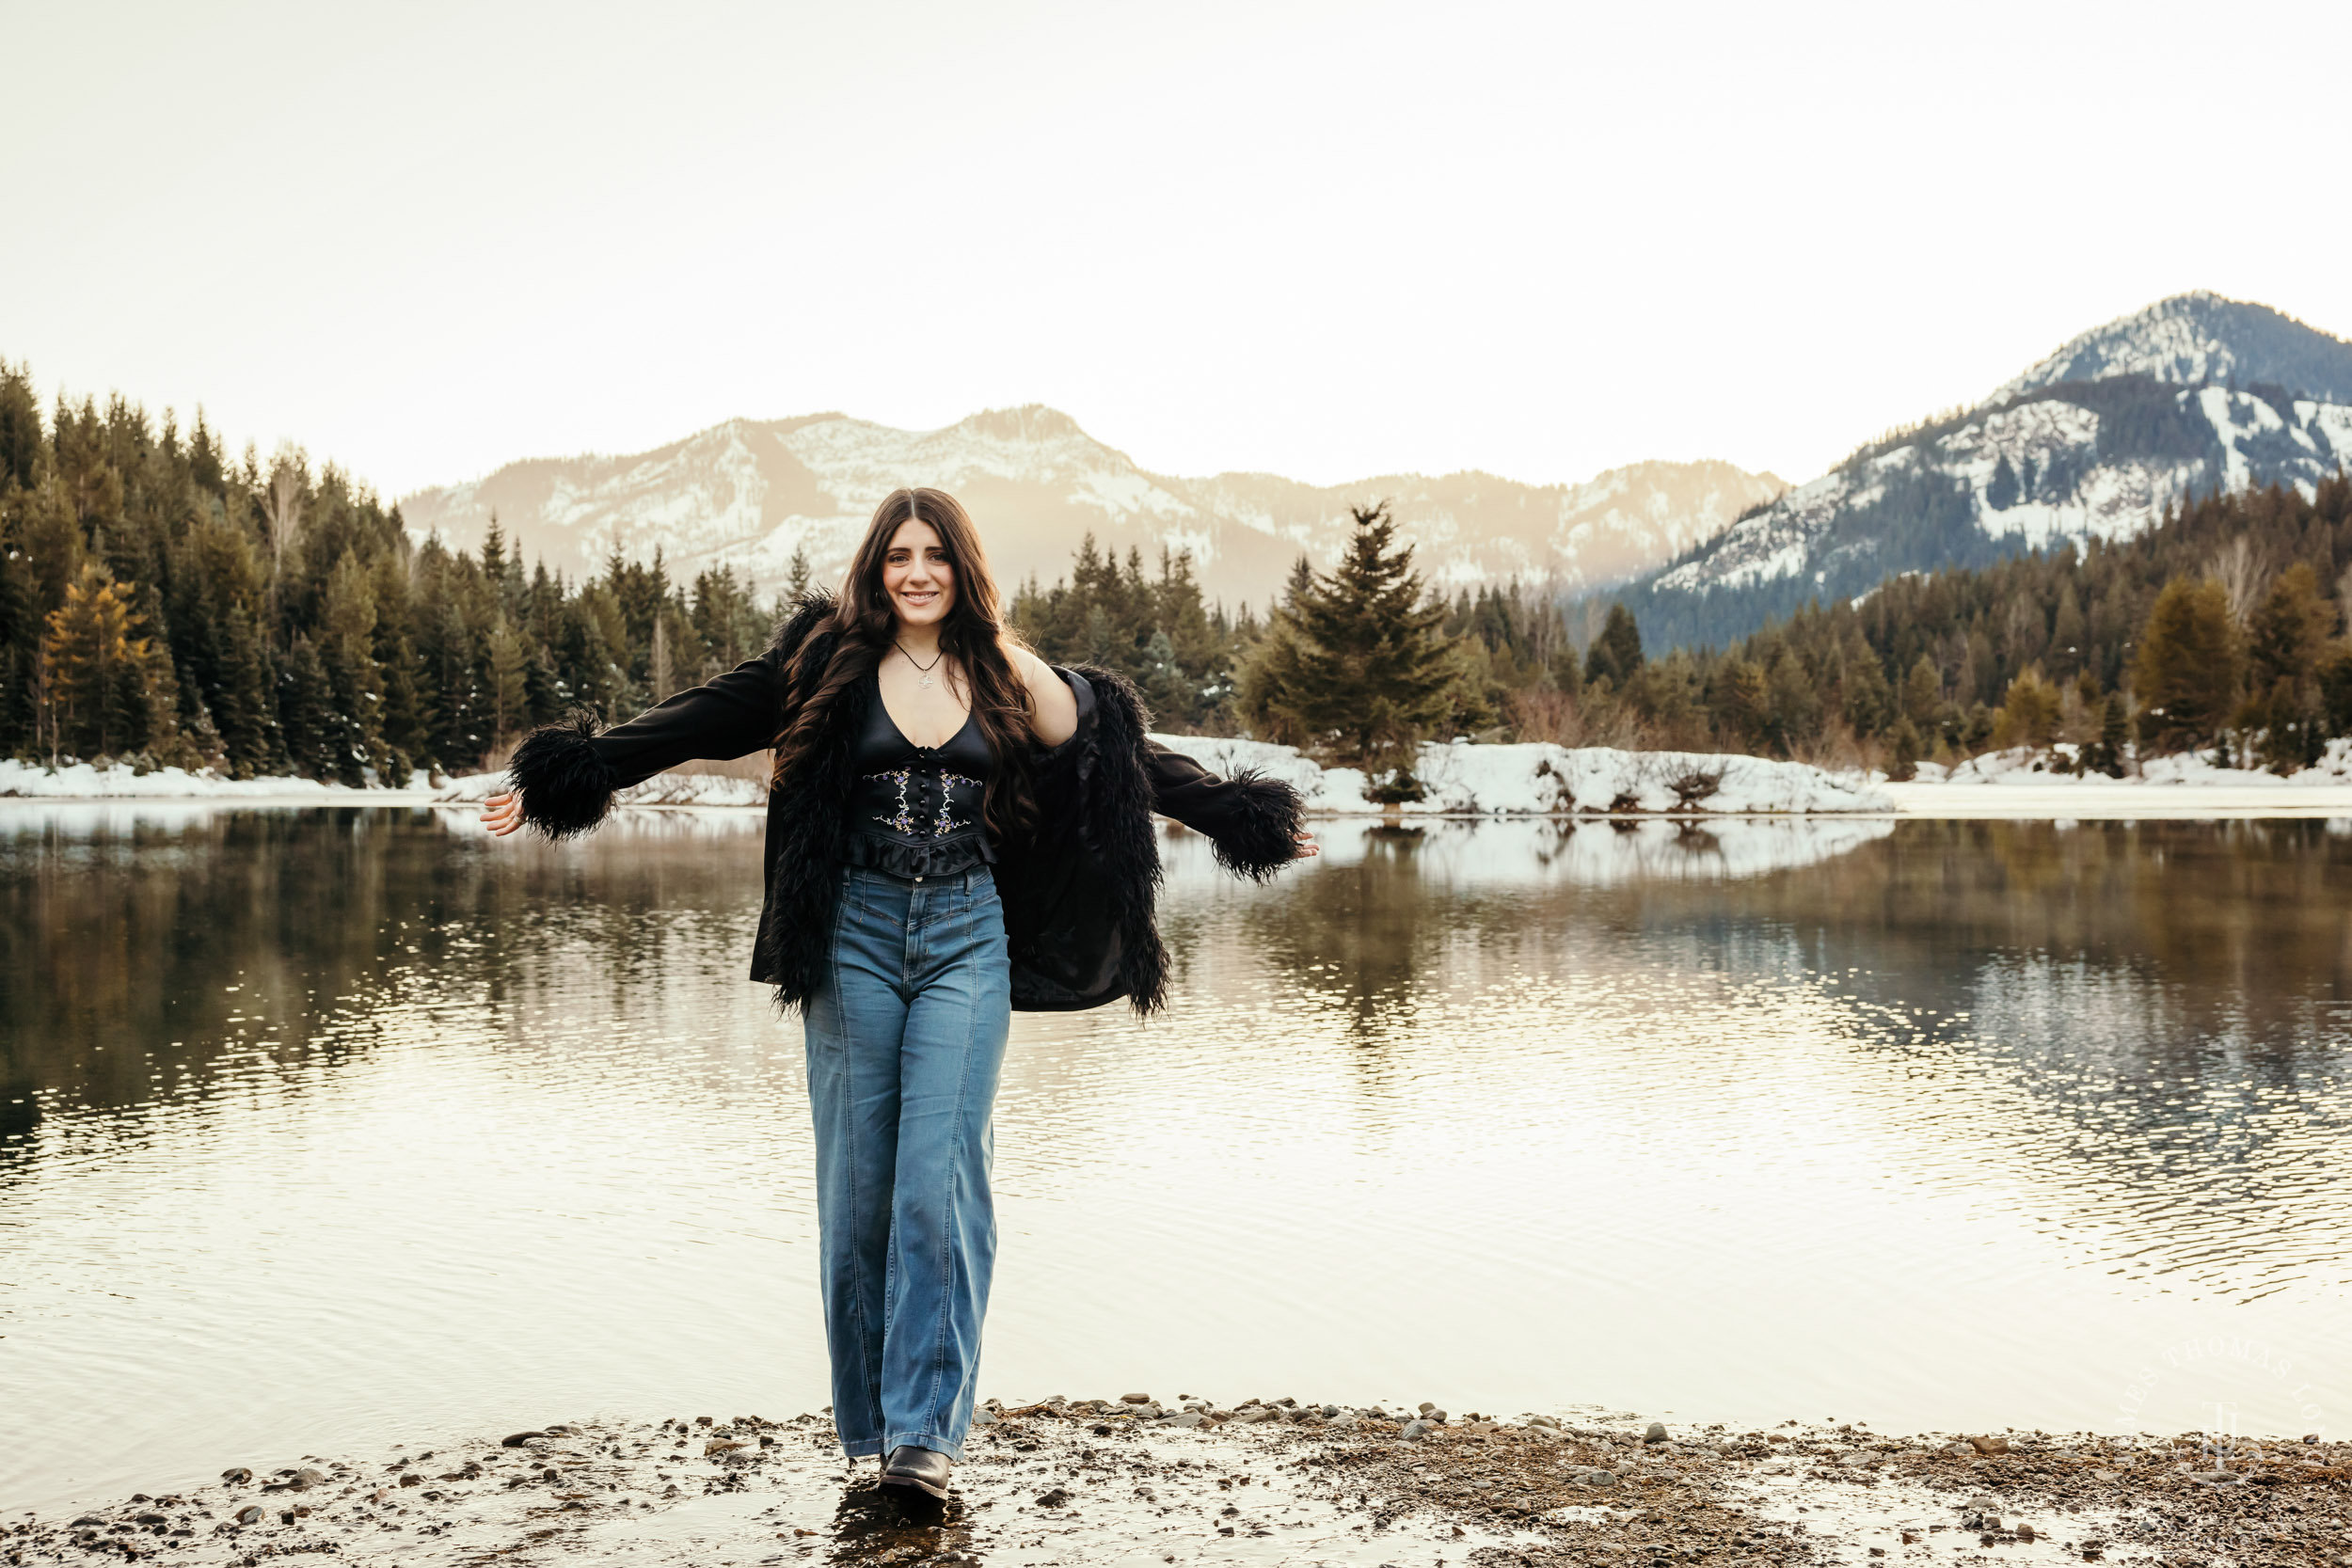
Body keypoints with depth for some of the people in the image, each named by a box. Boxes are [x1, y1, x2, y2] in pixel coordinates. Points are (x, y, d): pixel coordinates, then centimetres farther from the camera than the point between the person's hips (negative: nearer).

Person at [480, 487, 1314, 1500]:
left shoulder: (1005, 676, 7)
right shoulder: (827, 665, 3)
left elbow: (1126, 760, 13)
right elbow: (702, 721, 0)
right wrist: (569, 778, -3)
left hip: (968, 936, 0)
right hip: (856, 933, 0)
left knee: (940, 1181, -8)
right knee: (856, 1184, 4)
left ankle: (925, 1428, -4)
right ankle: (867, 1420, 17)